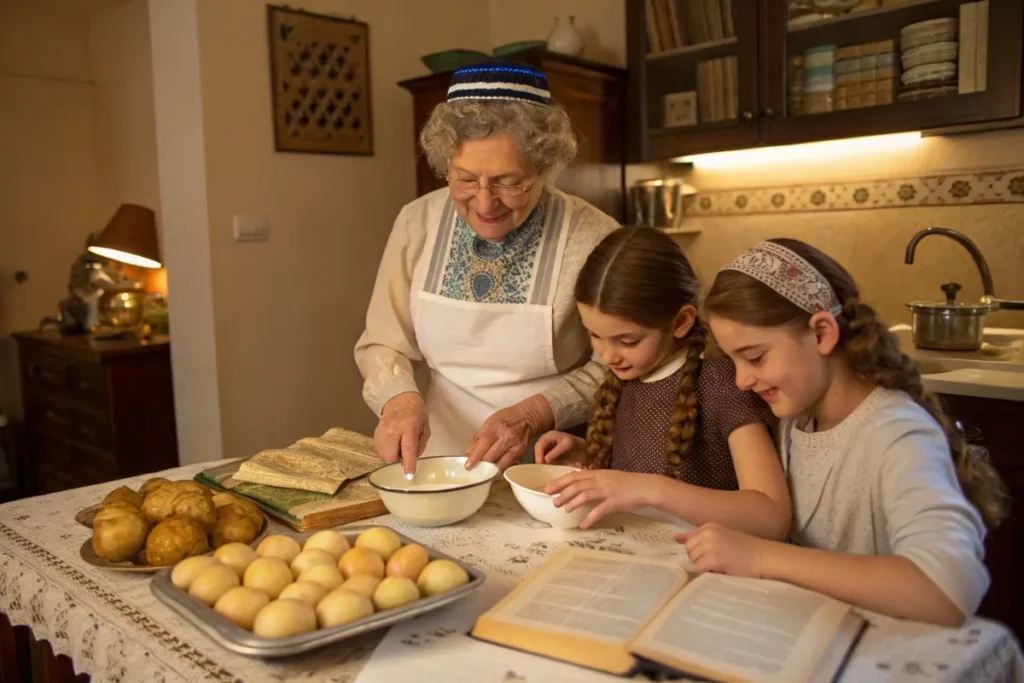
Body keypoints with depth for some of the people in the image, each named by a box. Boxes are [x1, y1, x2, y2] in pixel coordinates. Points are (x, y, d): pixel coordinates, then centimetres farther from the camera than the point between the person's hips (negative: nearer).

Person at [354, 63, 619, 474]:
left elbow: (613, 369, -5)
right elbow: (382, 344, 5)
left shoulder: (592, 239, -14)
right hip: (440, 460, 3)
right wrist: (400, 398, -15)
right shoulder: (418, 223, -3)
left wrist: (534, 413, -19)